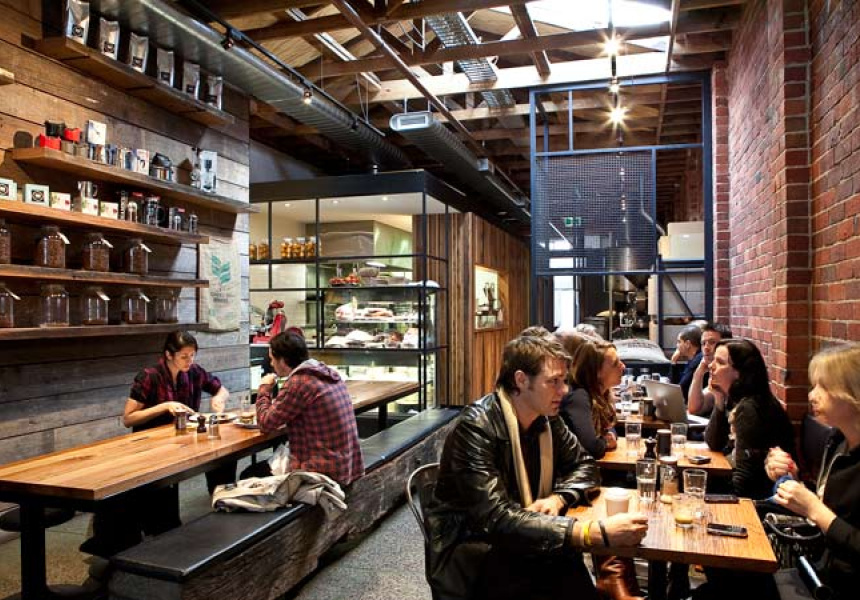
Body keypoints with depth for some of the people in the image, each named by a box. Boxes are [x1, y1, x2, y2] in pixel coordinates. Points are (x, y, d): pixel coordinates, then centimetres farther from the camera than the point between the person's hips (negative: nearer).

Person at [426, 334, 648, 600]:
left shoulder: (547, 419, 0)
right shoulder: (476, 428, -22)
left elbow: (585, 466, 10)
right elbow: (497, 520, -30)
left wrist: (558, 498, -11)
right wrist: (594, 532, -35)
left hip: (518, 541, 6)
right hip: (468, 556, -6)